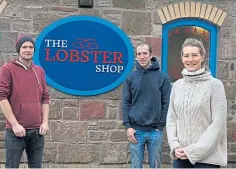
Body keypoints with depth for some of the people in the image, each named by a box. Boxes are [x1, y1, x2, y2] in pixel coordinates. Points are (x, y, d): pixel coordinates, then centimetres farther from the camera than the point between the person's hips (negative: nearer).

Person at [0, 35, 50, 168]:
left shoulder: (40, 71, 13)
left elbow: (45, 98, 13)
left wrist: (45, 122, 3)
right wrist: (15, 124, -13)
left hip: (37, 130, 4)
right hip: (16, 129, -4)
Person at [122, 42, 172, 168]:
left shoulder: (163, 77, 0)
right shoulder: (131, 77, 3)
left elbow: (166, 103, 0)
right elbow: (126, 103, 3)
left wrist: (160, 126, -6)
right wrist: (128, 126, -5)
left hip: (155, 131, -1)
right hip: (136, 130, 1)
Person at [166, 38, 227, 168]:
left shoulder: (214, 85, -6)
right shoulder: (177, 85, 6)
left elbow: (218, 124, -10)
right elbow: (171, 119, 8)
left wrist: (195, 151, -13)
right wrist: (175, 146, -5)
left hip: (207, 157, -4)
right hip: (180, 156, 4)